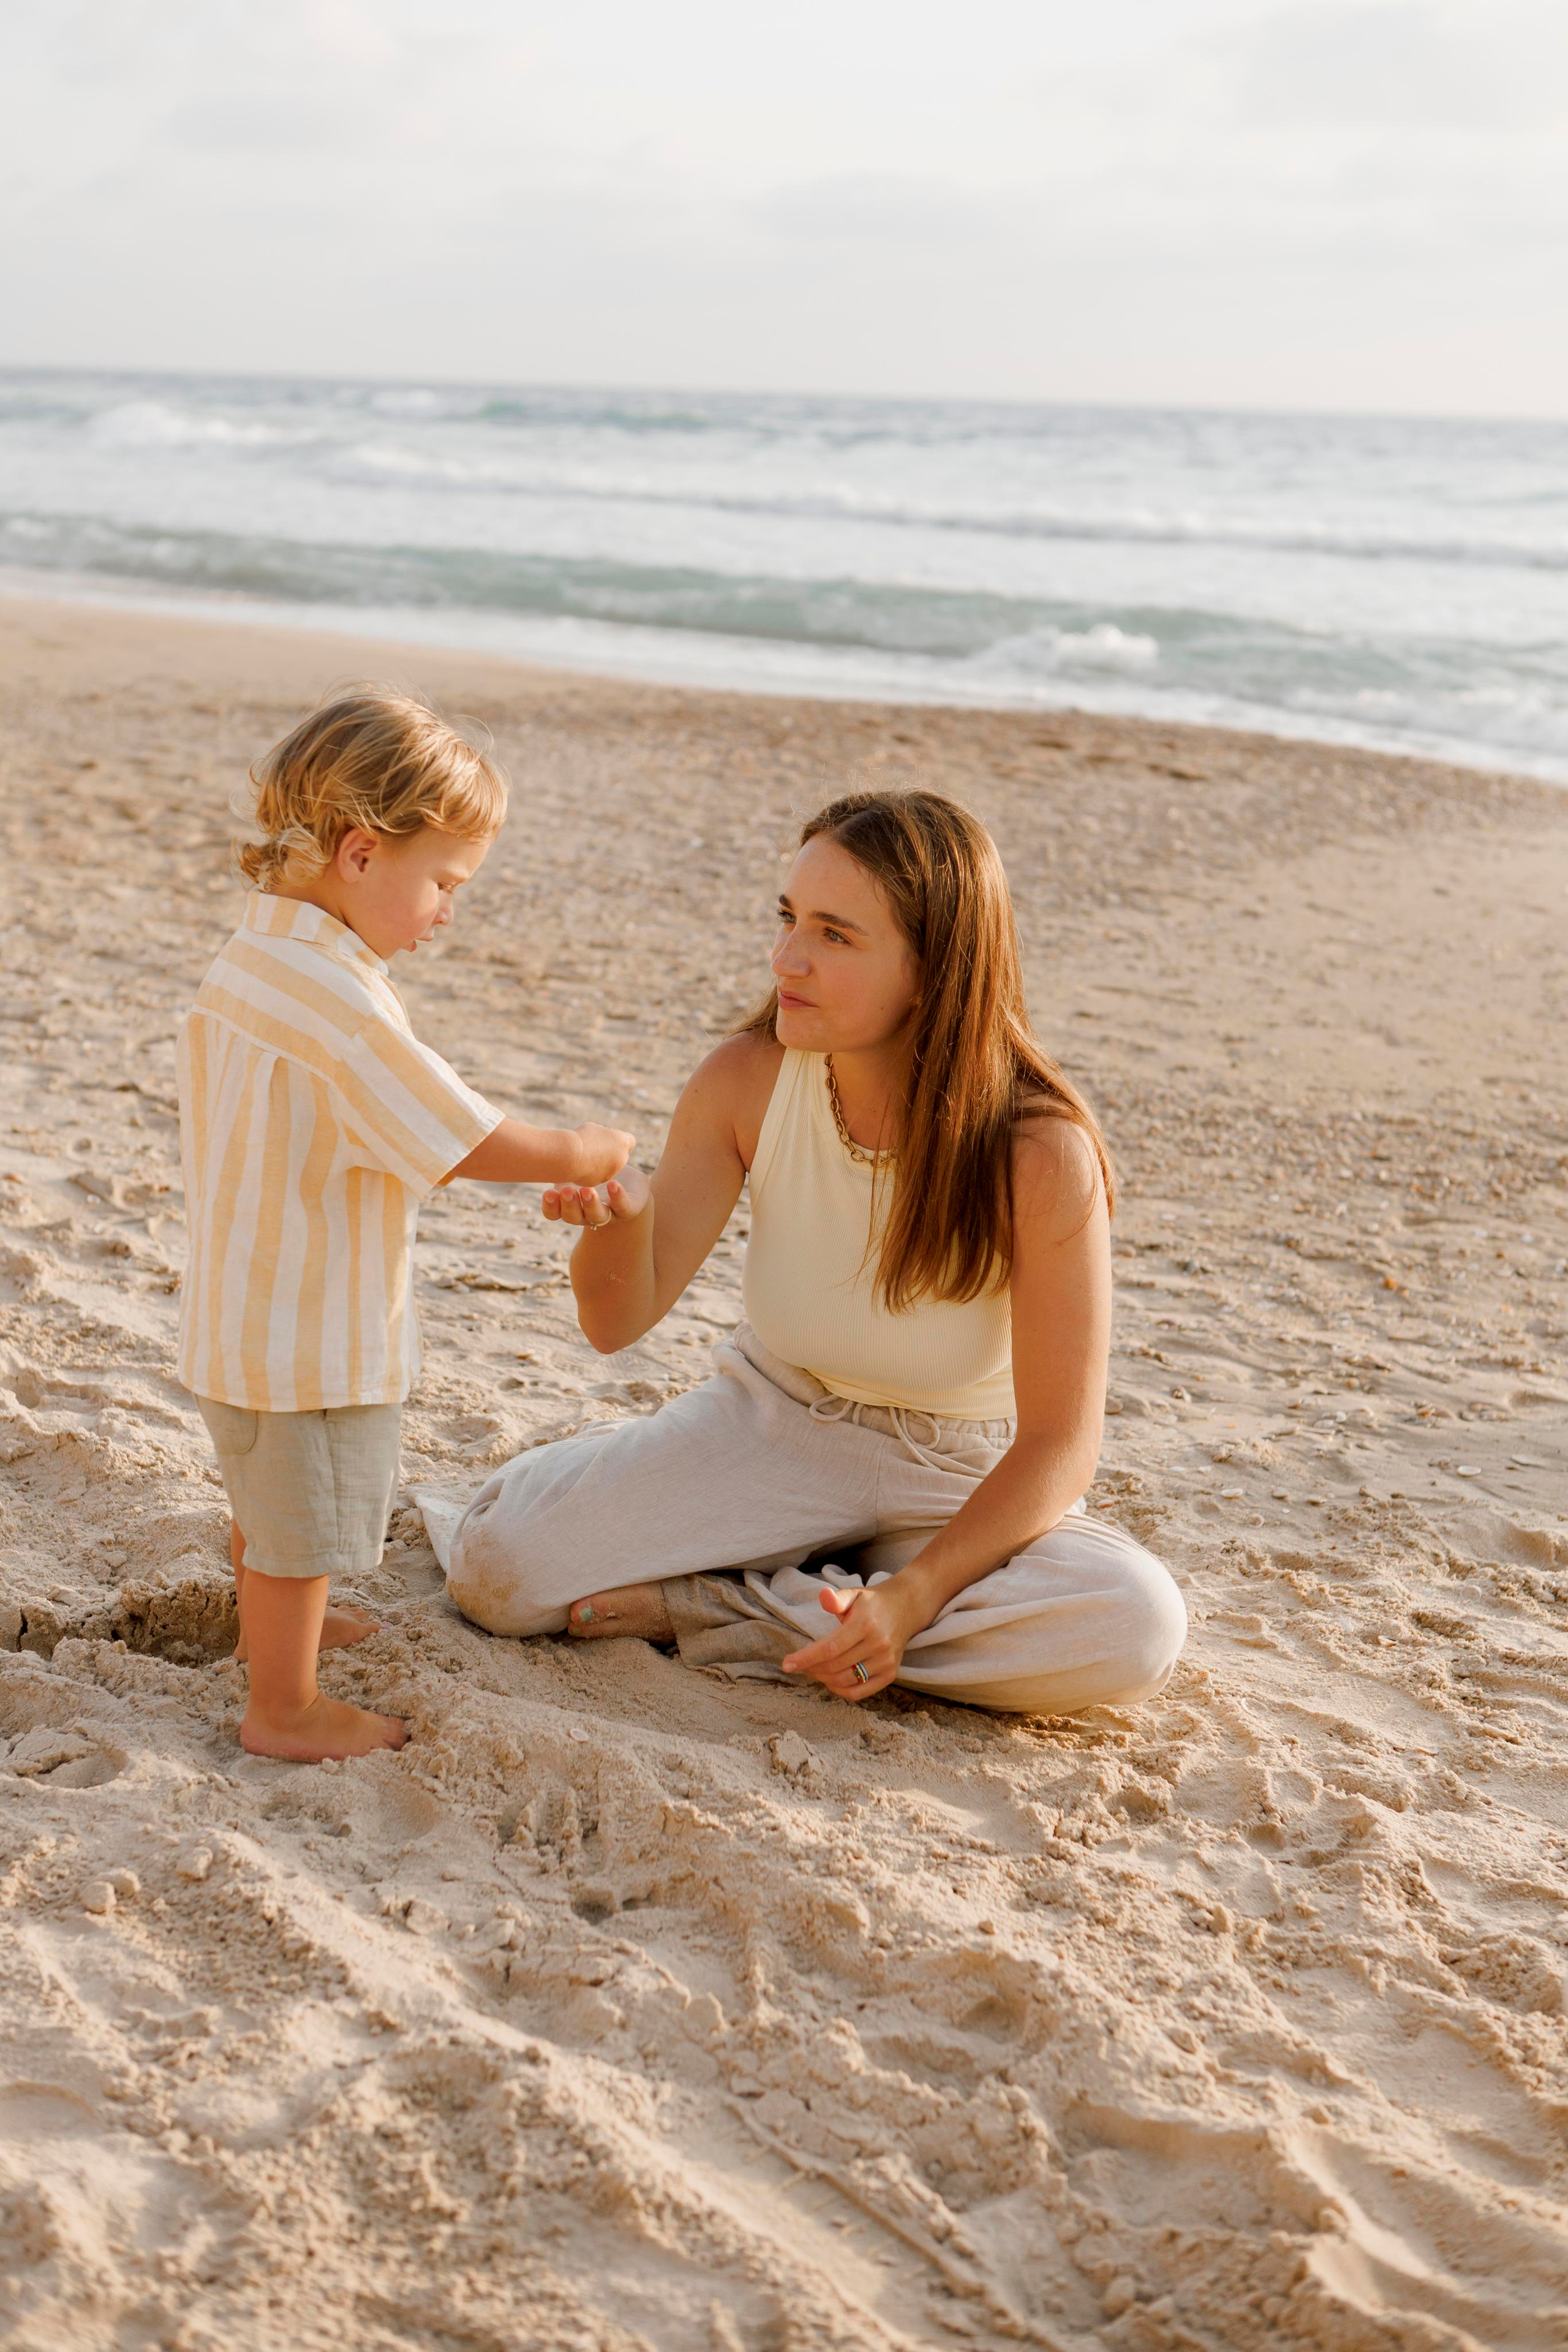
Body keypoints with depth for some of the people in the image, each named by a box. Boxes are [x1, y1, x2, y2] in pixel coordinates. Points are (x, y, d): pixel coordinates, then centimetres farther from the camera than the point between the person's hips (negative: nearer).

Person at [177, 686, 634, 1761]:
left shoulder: (249, 959, 2)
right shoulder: (340, 999, -29)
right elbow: (476, 1146, -27)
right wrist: (591, 1153, -10)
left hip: (242, 1307, 10)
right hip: (314, 1335, -10)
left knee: (270, 1499, 30)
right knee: (304, 1523, 9)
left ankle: (274, 1623, 52)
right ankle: (286, 1708, 24)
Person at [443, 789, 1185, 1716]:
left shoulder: (1040, 1153, -25)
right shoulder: (749, 1081, -16)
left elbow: (1060, 1442, -19)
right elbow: (620, 1320, -11)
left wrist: (915, 1595, -29)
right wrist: (620, 1215, -34)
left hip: (961, 1486, 0)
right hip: (770, 1426, 1)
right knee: (500, 1569, -20)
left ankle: (709, 1606, -19)